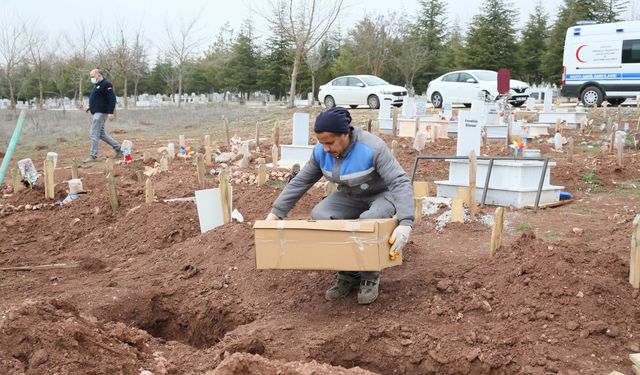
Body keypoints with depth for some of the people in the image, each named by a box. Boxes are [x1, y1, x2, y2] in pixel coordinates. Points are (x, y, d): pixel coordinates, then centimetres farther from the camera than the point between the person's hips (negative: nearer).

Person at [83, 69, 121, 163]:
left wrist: (110, 112, -23)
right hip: (95, 113, 10)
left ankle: (93, 156, -5)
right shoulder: (96, 85, 18)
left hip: (100, 113, -10)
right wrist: (91, 107, 14)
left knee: (94, 135, -9)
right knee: (101, 134, 16)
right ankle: (118, 148, 24)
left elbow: (112, 99, -18)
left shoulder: (106, 84, -12)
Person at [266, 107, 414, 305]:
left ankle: (370, 277, -11)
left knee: (370, 220, -37)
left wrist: (405, 223, -49)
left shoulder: (373, 148, -32)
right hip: (351, 196, 5)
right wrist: (275, 213, -8)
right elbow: (300, 182, -4)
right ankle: (348, 274, -7)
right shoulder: (321, 152, -15)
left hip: (383, 195, -5)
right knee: (320, 215, -21)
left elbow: (401, 182, -36)